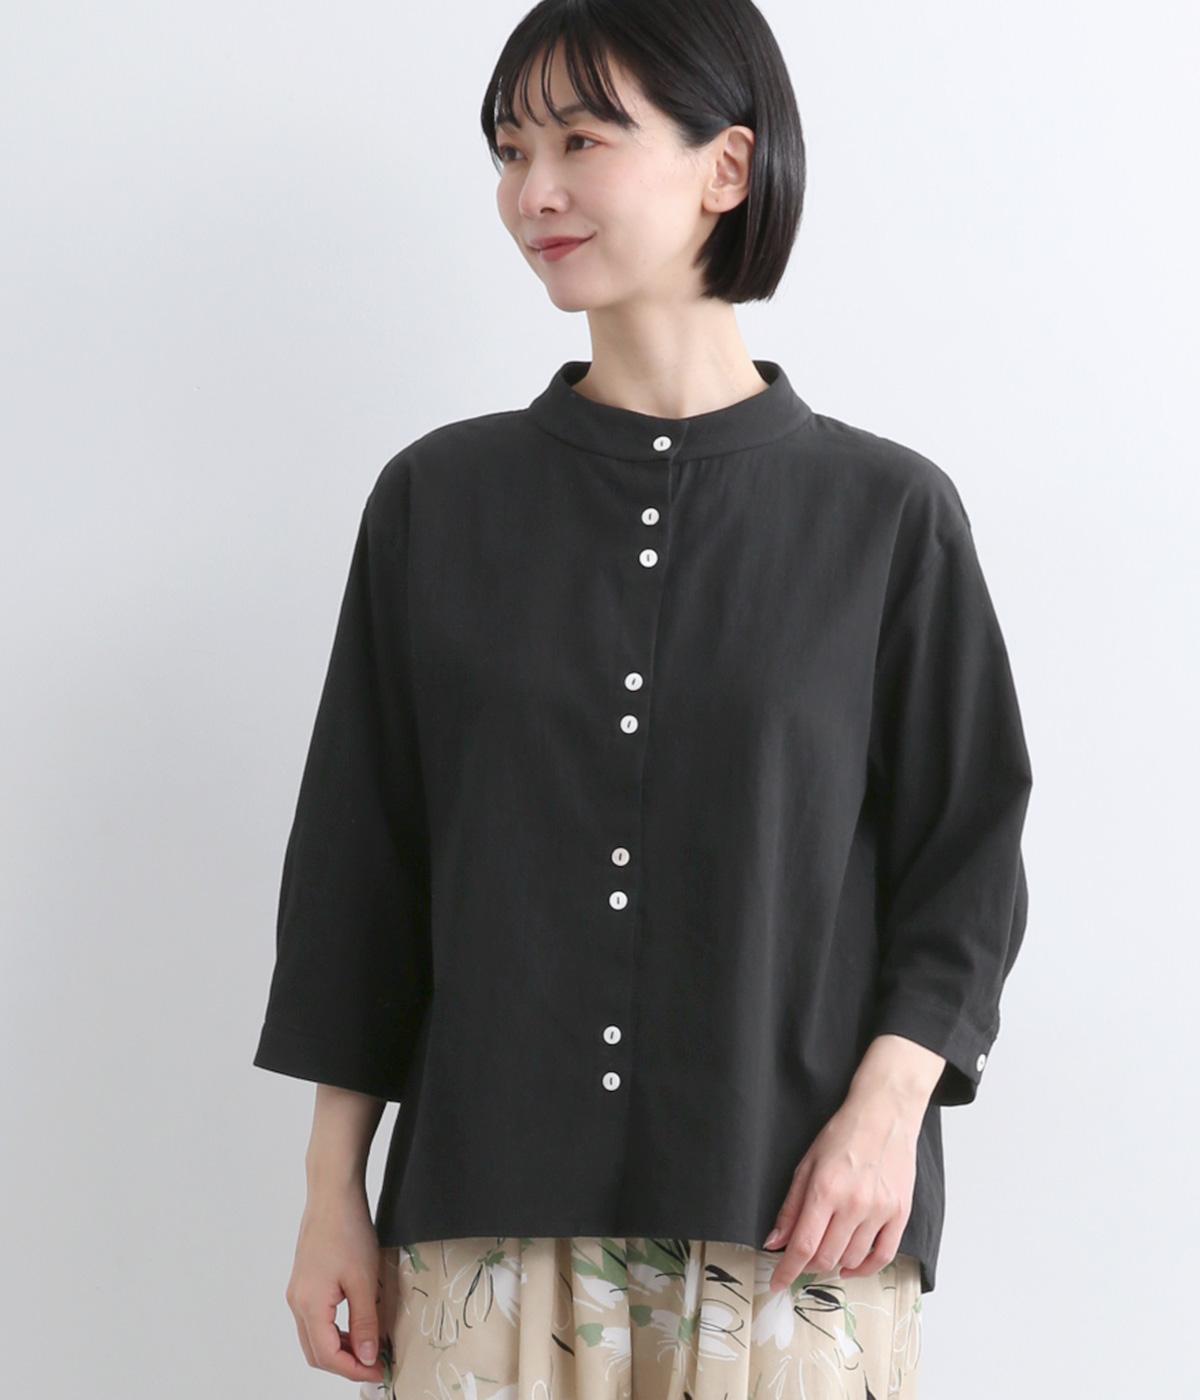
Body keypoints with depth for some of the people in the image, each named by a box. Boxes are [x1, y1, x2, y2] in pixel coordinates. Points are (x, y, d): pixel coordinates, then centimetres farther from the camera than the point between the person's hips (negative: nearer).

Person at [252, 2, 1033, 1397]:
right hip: (490, 1216, 1)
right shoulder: (437, 498, 6)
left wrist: (888, 1101, -11)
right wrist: (333, 1190, 5)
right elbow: (359, 856, 8)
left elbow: (966, 850, 4)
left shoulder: (887, 512, 2)